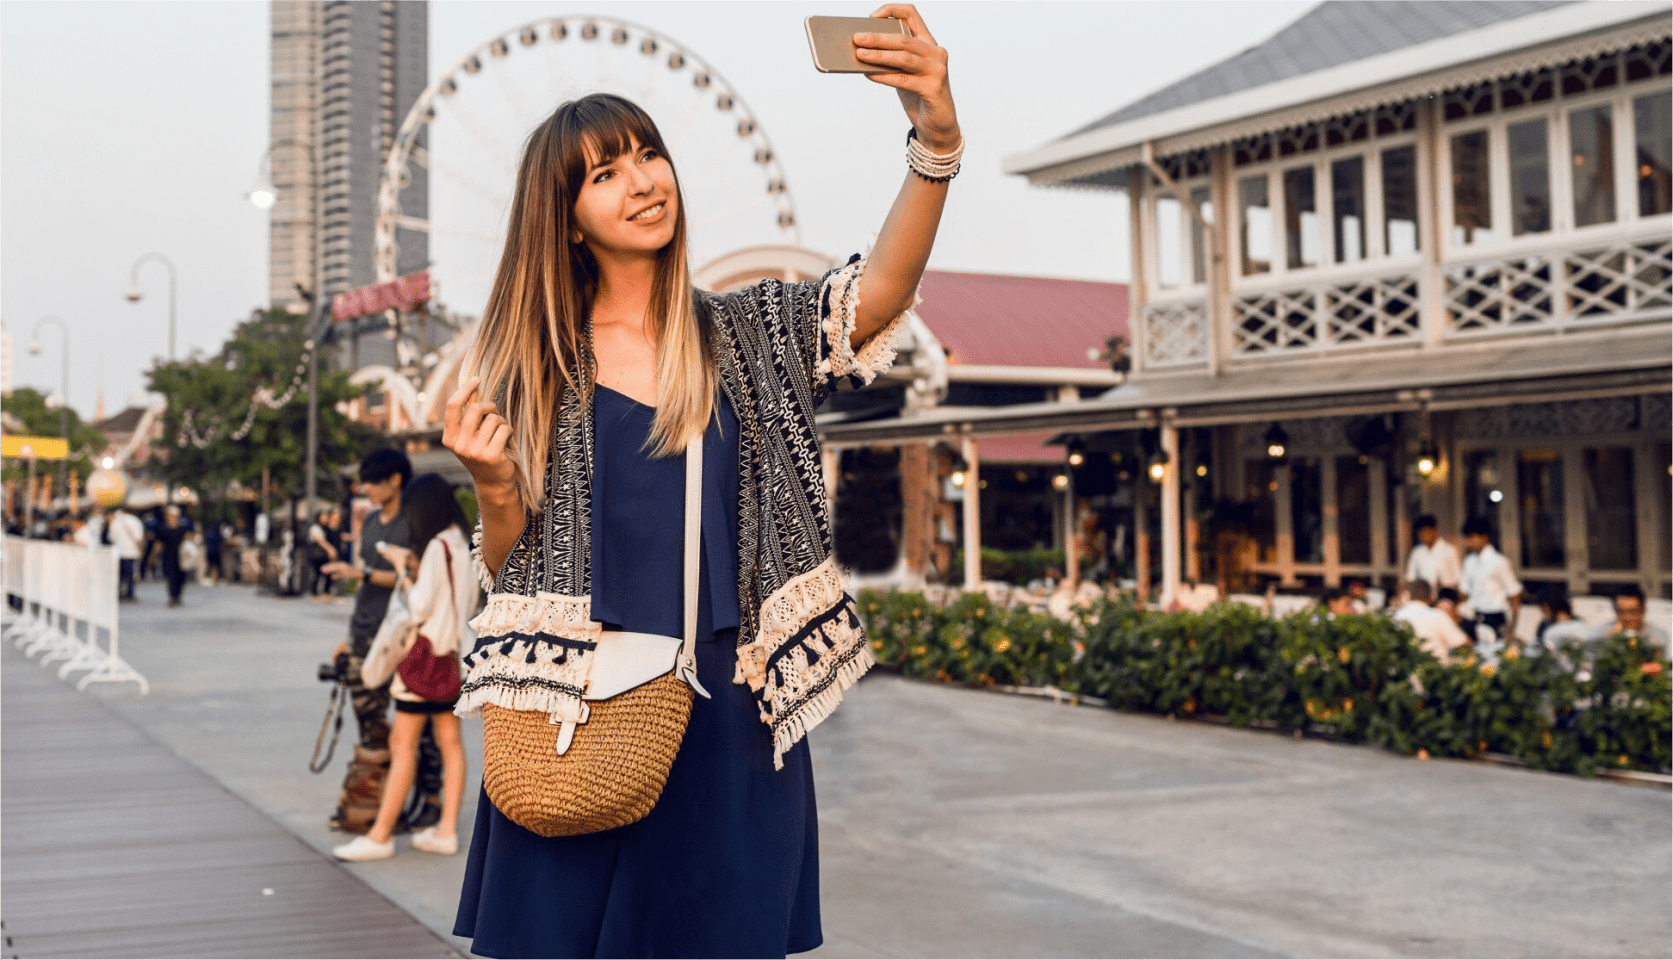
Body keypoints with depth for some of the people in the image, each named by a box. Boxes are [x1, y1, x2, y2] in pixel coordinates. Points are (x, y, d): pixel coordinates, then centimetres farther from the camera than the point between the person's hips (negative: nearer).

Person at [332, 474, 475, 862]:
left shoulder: (437, 547, -15)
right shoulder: (461, 546, 11)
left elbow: (420, 608, -18)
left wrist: (403, 569, -8)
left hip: (428, 653, -9)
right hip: (453, 653, 9)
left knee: (403, 744, -6)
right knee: (449, 741, 8)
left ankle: (380, 835, -3)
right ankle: (447, 830, 10)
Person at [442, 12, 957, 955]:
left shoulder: (750, 338, 6)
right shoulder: (532, 369, 5)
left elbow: (879, 293, -14)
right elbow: (509, 574, 9)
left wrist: (937, 141, -29)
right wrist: (496, 487, -12)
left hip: (730, 723, 1)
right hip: (577, 717, 0)